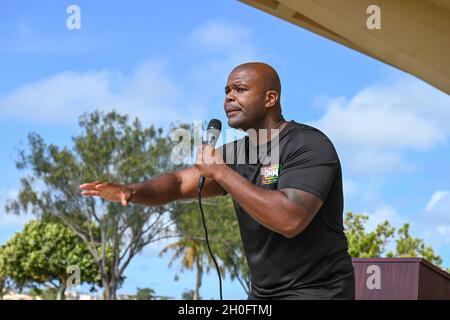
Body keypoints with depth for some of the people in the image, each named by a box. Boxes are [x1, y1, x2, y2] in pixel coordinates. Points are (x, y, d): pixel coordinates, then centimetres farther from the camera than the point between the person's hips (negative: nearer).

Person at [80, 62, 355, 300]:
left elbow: (289, 219, -29)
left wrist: (221, 172, -23)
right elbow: (180, 183, 7)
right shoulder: (237, 152, 10)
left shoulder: (308, 145, -15)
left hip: (316, 290, -8)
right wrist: (131, 192, -14)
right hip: (263, 292, 8)